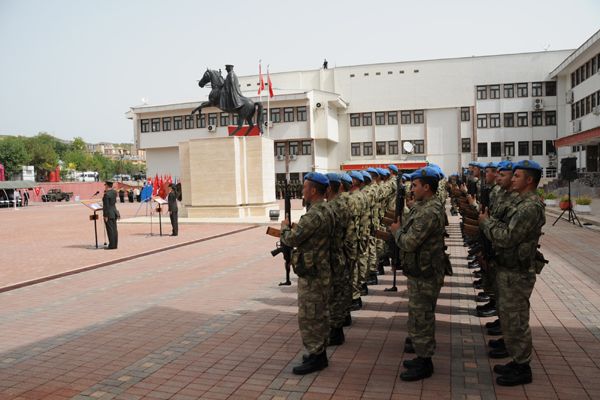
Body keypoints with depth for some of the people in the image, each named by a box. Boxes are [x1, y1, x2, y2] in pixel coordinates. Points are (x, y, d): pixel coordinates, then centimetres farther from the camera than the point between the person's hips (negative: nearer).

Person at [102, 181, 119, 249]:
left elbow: (106, 206, -18)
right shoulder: (114, 192, 7)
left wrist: (106, 216, -16)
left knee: (110, 230, -6)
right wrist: (106, 191, 14)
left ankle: (112, 246, -4)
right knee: (114, 229, 9)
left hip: (109, 214, -8)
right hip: (114, 212, 8)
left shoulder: (106, 195, -17)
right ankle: (115, 245, 13)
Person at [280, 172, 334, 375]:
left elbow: (291, 239, -20)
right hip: (322, 270, 10)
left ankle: (315, 356, 8)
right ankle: (320, 352, 27)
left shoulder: (314, 215, -23)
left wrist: (285, 227, -1)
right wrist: (293, 229, 6)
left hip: (311, 273, -10)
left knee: (308, 316, 0)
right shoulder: (326, 210, 10)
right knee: (320, 314, 17)